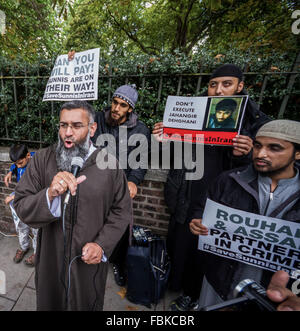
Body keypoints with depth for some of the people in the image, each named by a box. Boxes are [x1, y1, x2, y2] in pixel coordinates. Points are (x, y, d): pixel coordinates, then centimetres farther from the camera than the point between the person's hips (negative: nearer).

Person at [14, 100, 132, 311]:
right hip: (51, 257, 2)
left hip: (90, 260, -1)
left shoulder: (109, 163, -14)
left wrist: (102, 245, -17)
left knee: (88, 303, 24)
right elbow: (21, 207, -12)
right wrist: (50, 194, -32)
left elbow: (122, 210, -7)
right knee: (50, 302, 28)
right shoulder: (42, 159, -11)